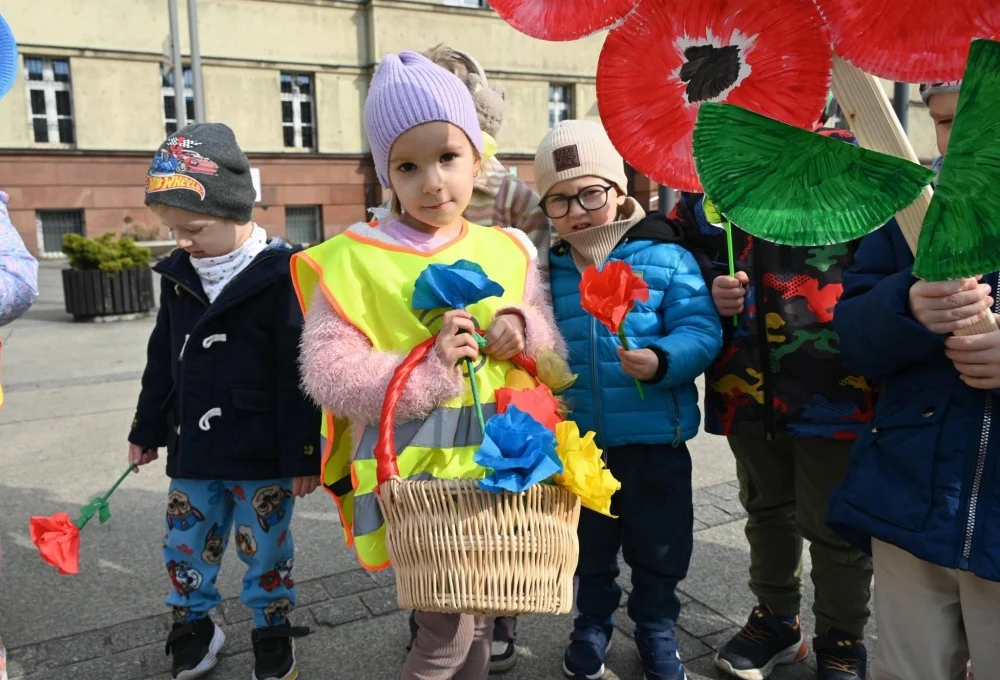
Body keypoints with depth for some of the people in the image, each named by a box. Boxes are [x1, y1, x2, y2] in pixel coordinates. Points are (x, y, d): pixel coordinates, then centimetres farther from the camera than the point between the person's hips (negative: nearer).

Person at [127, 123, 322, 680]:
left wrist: (303, 453, -13)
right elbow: (163, 361, 14)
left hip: (261, 455, -5)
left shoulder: (281, 277, -16)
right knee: (185, 545, 17)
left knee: (265, 550, 11)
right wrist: (148, 429, 18)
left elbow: (299, 374, -15)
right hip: (192, 451, 6)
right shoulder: (179, 276, 3)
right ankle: (193, 628, 41)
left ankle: (273, 634, 34)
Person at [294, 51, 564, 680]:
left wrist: (522, 329, -11)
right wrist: (425, 373, -24)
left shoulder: (508, 251, 4)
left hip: (494, 465, 5)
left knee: (481, 620, 20)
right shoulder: (354, 260, -10)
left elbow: (550, 344, 11)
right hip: (408, 470, -4)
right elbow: (328, 372, -14)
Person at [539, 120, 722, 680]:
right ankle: (593, 624, 46)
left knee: (659, 549, 16)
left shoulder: (667, 258, -10)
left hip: (655, 439, -2)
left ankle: (657, 628, 42)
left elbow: (702, 332, -15)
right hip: (577, 443, 3)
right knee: (589, 549, 21)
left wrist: (661, 360, -31)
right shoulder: (549, 271, 0)